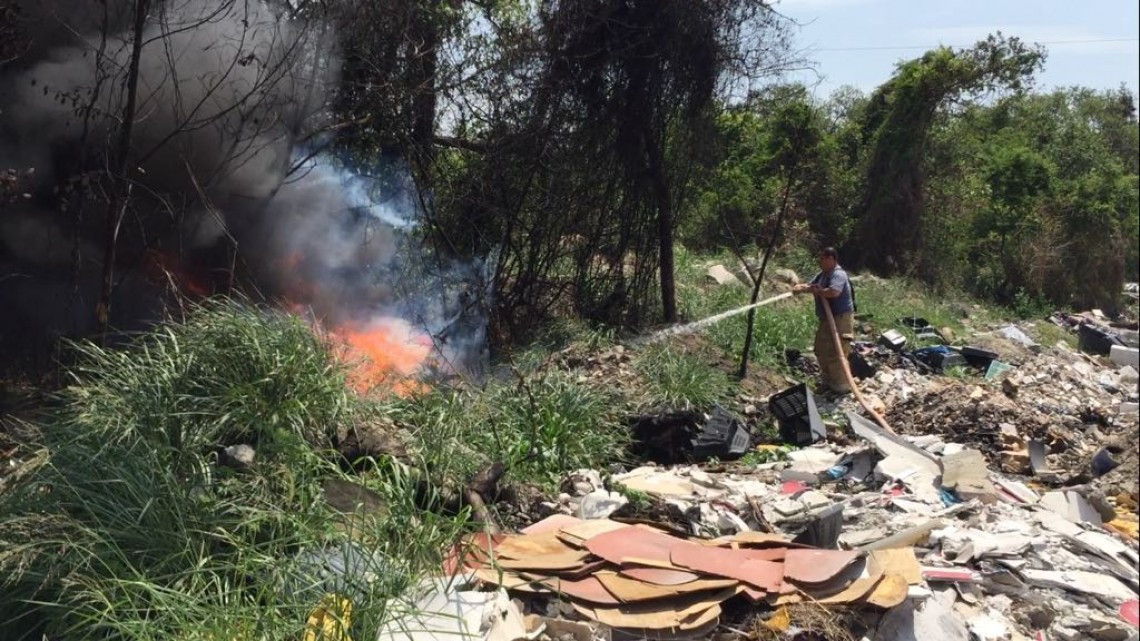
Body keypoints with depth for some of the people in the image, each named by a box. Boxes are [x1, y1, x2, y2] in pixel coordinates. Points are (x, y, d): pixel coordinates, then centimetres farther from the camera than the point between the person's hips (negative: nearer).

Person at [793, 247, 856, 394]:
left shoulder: (838, 274, -21)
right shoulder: (823, 274, 11)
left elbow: (833, 292, -39)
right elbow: (811, 285, 14)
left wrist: (817, 291, -21)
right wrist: (801, 288, -10)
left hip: (840, 319, -11)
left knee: (836, 353, -7)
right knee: (822, 350, 20)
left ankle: (841, 386, 3)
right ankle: (829, 380, 35)